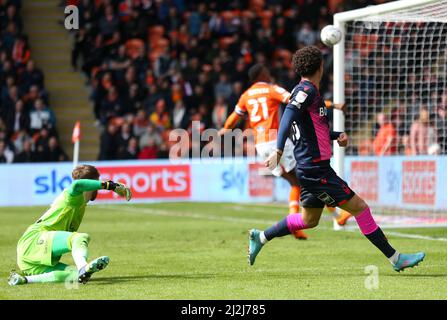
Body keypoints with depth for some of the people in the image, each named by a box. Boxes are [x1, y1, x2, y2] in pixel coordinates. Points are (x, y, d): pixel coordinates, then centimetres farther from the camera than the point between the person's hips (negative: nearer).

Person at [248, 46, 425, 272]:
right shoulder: (307, 90, -13)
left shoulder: (306, 91, 16)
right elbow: (288, 116, -28)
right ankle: (395, 258, -4)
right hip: (315, 170, -10)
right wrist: (279, 150, -39)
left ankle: (260, 237, 24)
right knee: (359, 207, -7)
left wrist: (337, 136, 11)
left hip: (311, 169, 10)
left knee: (309, 220, 20)